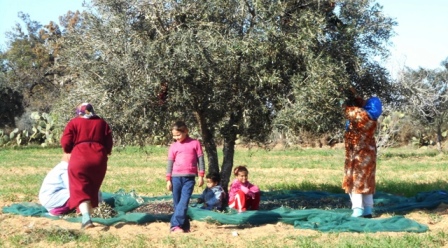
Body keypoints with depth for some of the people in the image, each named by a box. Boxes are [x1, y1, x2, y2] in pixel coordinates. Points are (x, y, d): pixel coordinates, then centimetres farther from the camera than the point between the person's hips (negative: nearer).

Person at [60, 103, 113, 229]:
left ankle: (86, 218, -23)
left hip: (79, 160, -3)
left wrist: (70, 150, 21)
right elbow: (109, 144, 12)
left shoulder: (73, 123, 7)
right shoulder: (102, 123, 16)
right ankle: (87, 217, 19)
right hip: (99, 160, 3)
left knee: (80, 190, -4)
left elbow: (65, 144, 0)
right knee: (92, 190, 17)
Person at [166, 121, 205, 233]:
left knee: (184, 202, -13)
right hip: (176, 177, 3)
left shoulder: (195, 143, 2)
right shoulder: (173, 146, 7)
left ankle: (175, 225, -16)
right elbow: (170, 163, 9)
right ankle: (184, 226, 12)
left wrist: (201, 176, -1)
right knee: (177, 203, 4)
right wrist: (168, 180, 5)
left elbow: (200, 160, 3)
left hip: (189, 177, -3)